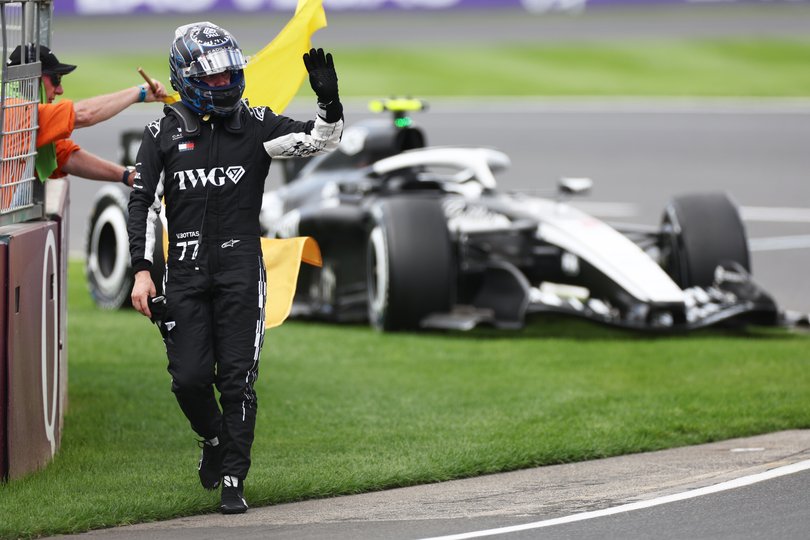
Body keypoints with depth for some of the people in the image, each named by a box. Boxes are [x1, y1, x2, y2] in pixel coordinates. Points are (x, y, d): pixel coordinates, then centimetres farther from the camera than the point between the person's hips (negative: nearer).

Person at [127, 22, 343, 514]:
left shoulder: (255, 126, 4)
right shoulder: (164, 135, 5)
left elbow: (322, 140, -2)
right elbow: (143, 205, 5)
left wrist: (329, 100, -22)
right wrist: (142, 271, -3)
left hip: (240, 269, -1)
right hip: (186, 270, 1)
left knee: (237, 378, -6)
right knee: (189, 377, -3)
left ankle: (233, 480, 0)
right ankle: (214, 440, 28)